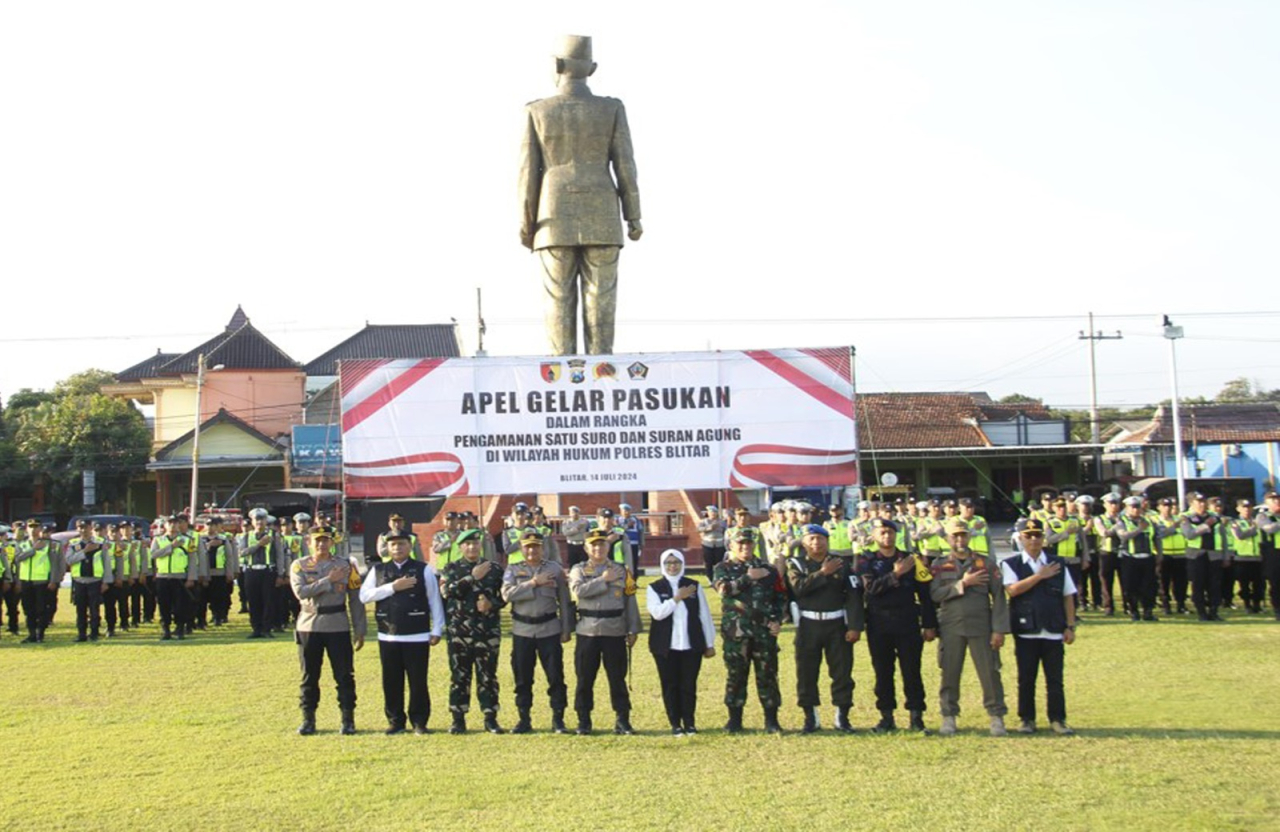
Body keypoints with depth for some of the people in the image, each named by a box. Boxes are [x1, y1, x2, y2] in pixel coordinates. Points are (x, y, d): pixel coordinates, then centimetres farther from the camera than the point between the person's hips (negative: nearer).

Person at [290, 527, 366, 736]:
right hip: (309, 627, 0)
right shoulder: (299, 566, 3)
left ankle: (348, 720, 8)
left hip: (338, 627, 0)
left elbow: (355, 599, 3)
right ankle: (308, 720, 16)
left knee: (345, 675, 0)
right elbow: (301, 592, -14)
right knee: (309, 676, 7)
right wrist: (328, 580, -17)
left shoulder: (345, 566, 3)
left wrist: (360, 630, 0)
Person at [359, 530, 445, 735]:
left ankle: (419, 722, 12)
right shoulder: (378, 570, 8)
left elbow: (434, 600, 2)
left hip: (417, 637, -2)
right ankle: (395, 721, 18)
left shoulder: (424, 569, 1)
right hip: (387, 636, 2)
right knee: (391, 681, 7)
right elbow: (364, 596, -2)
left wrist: (437, 630, -2)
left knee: (418, 681, 1)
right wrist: (392, 587, -11)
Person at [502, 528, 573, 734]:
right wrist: (533, 583, -16)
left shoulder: (555, 569, 5)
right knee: (522, 678, 6)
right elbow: (507, 594, -13)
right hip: (522, 630, 1)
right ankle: (524, 720, 15)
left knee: (555, 676, -1)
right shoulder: (513, 570, 5)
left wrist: (566, 629, 1)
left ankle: (558, 719, 8)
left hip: (549, 629, 0)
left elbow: (564, 601, 6)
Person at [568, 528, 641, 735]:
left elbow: (630, 602, 7)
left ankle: (623, 720, 11)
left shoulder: (621, 570, 8)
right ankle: (584, 721, 14)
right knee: (585, 679, 4)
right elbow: (578, 590, -16)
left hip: (615, 633, 0)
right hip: (587, 632, 0)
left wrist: (632, 630, 2)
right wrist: (603, 580, -13)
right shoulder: (579, 570, 5)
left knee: (618, 678, 4)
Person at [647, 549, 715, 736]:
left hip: (692, 645, 1)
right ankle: (675, 724, 11)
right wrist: (677, 598, -12)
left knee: (689, 685, 2)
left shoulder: (694, 586, 8)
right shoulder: (654, 588, 3)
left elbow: (704, 615, 9)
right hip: (666, 646, -1)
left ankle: (689, 723, 12)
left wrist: (709, 643, 7)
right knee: (670, 685, 3)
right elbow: (657, 612, -13)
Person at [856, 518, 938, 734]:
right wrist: (895, 574, -19)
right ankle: (887, 717, 11)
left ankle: (916, 716, 6)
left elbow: (925, 593, 7)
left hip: (908, 623, 0)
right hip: (879, 625, 0)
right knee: (883, 671, 4)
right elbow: (871, 587, -13)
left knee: (911, 670, -1)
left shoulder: (912, 560, 8)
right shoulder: (866, 561, 5)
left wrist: (930, 625, 3)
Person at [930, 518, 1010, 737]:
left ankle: (997, 717, 9)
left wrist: (999, 629, -6)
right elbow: (935, 594, -8)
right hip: (951, 628, 1)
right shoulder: (939, 566, 7)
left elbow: (999, 597, 1)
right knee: (950, 673, 3)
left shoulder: (986, 563, 4)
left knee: (990, 672, -1)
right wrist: (963, 583, -14)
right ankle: (949, 717, 12)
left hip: (981, 627, -1)